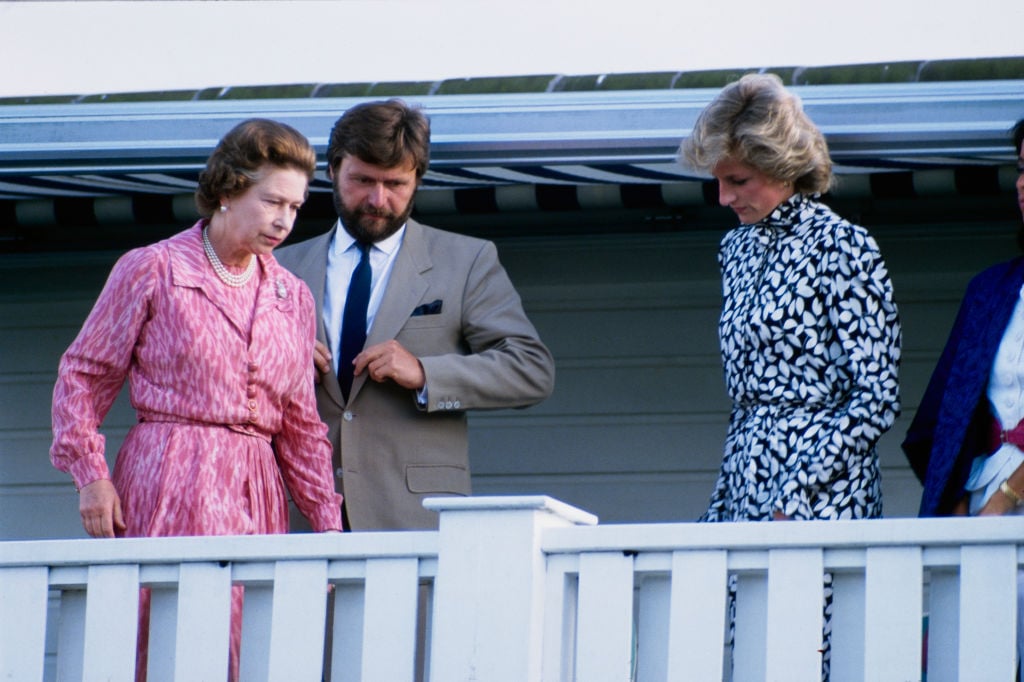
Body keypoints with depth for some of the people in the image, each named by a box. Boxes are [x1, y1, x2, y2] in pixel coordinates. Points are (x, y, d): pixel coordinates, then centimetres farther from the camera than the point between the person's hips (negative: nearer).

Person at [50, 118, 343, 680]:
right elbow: (82, 375, 4)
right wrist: (91, 475, -6)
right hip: (168, 487, -5)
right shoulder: (151, 271, 1)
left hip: (257, 497, 5)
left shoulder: (292, 297, 15)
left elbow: (300, 426, 19)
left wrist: (327, 522, 11)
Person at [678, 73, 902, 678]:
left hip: (821, 498, -7)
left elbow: (877, 401, -10)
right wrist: (720, 509, 13)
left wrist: (792, 497, -15)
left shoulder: (843, 249, -6)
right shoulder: (739, 249, 16)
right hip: (745, 496, 7)